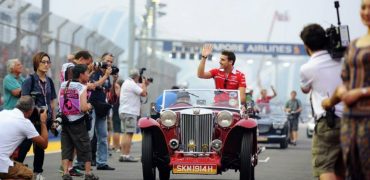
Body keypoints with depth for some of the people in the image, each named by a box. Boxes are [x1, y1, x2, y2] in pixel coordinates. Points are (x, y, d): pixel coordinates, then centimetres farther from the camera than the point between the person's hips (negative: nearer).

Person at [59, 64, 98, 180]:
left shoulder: (63, 86, 5)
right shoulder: (82, 88, -12)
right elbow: (83, 108, -21)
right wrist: (89, 106, 0)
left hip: (65, 121, 5)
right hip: (78, 123, -5)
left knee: (66, 148, 8)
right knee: (85, 148, 8)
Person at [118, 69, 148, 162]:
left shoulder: (126, 83, 18)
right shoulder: (132, 84, -13)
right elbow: (143, 93, -14)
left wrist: (144, 85, 18)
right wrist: (144, 84, 0)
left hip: (123, 111, 10)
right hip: (130, 112, -10)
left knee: (125, 133, 12)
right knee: (129, 134, -9)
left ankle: (122, 155, 11)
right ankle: (126, 155, -12)